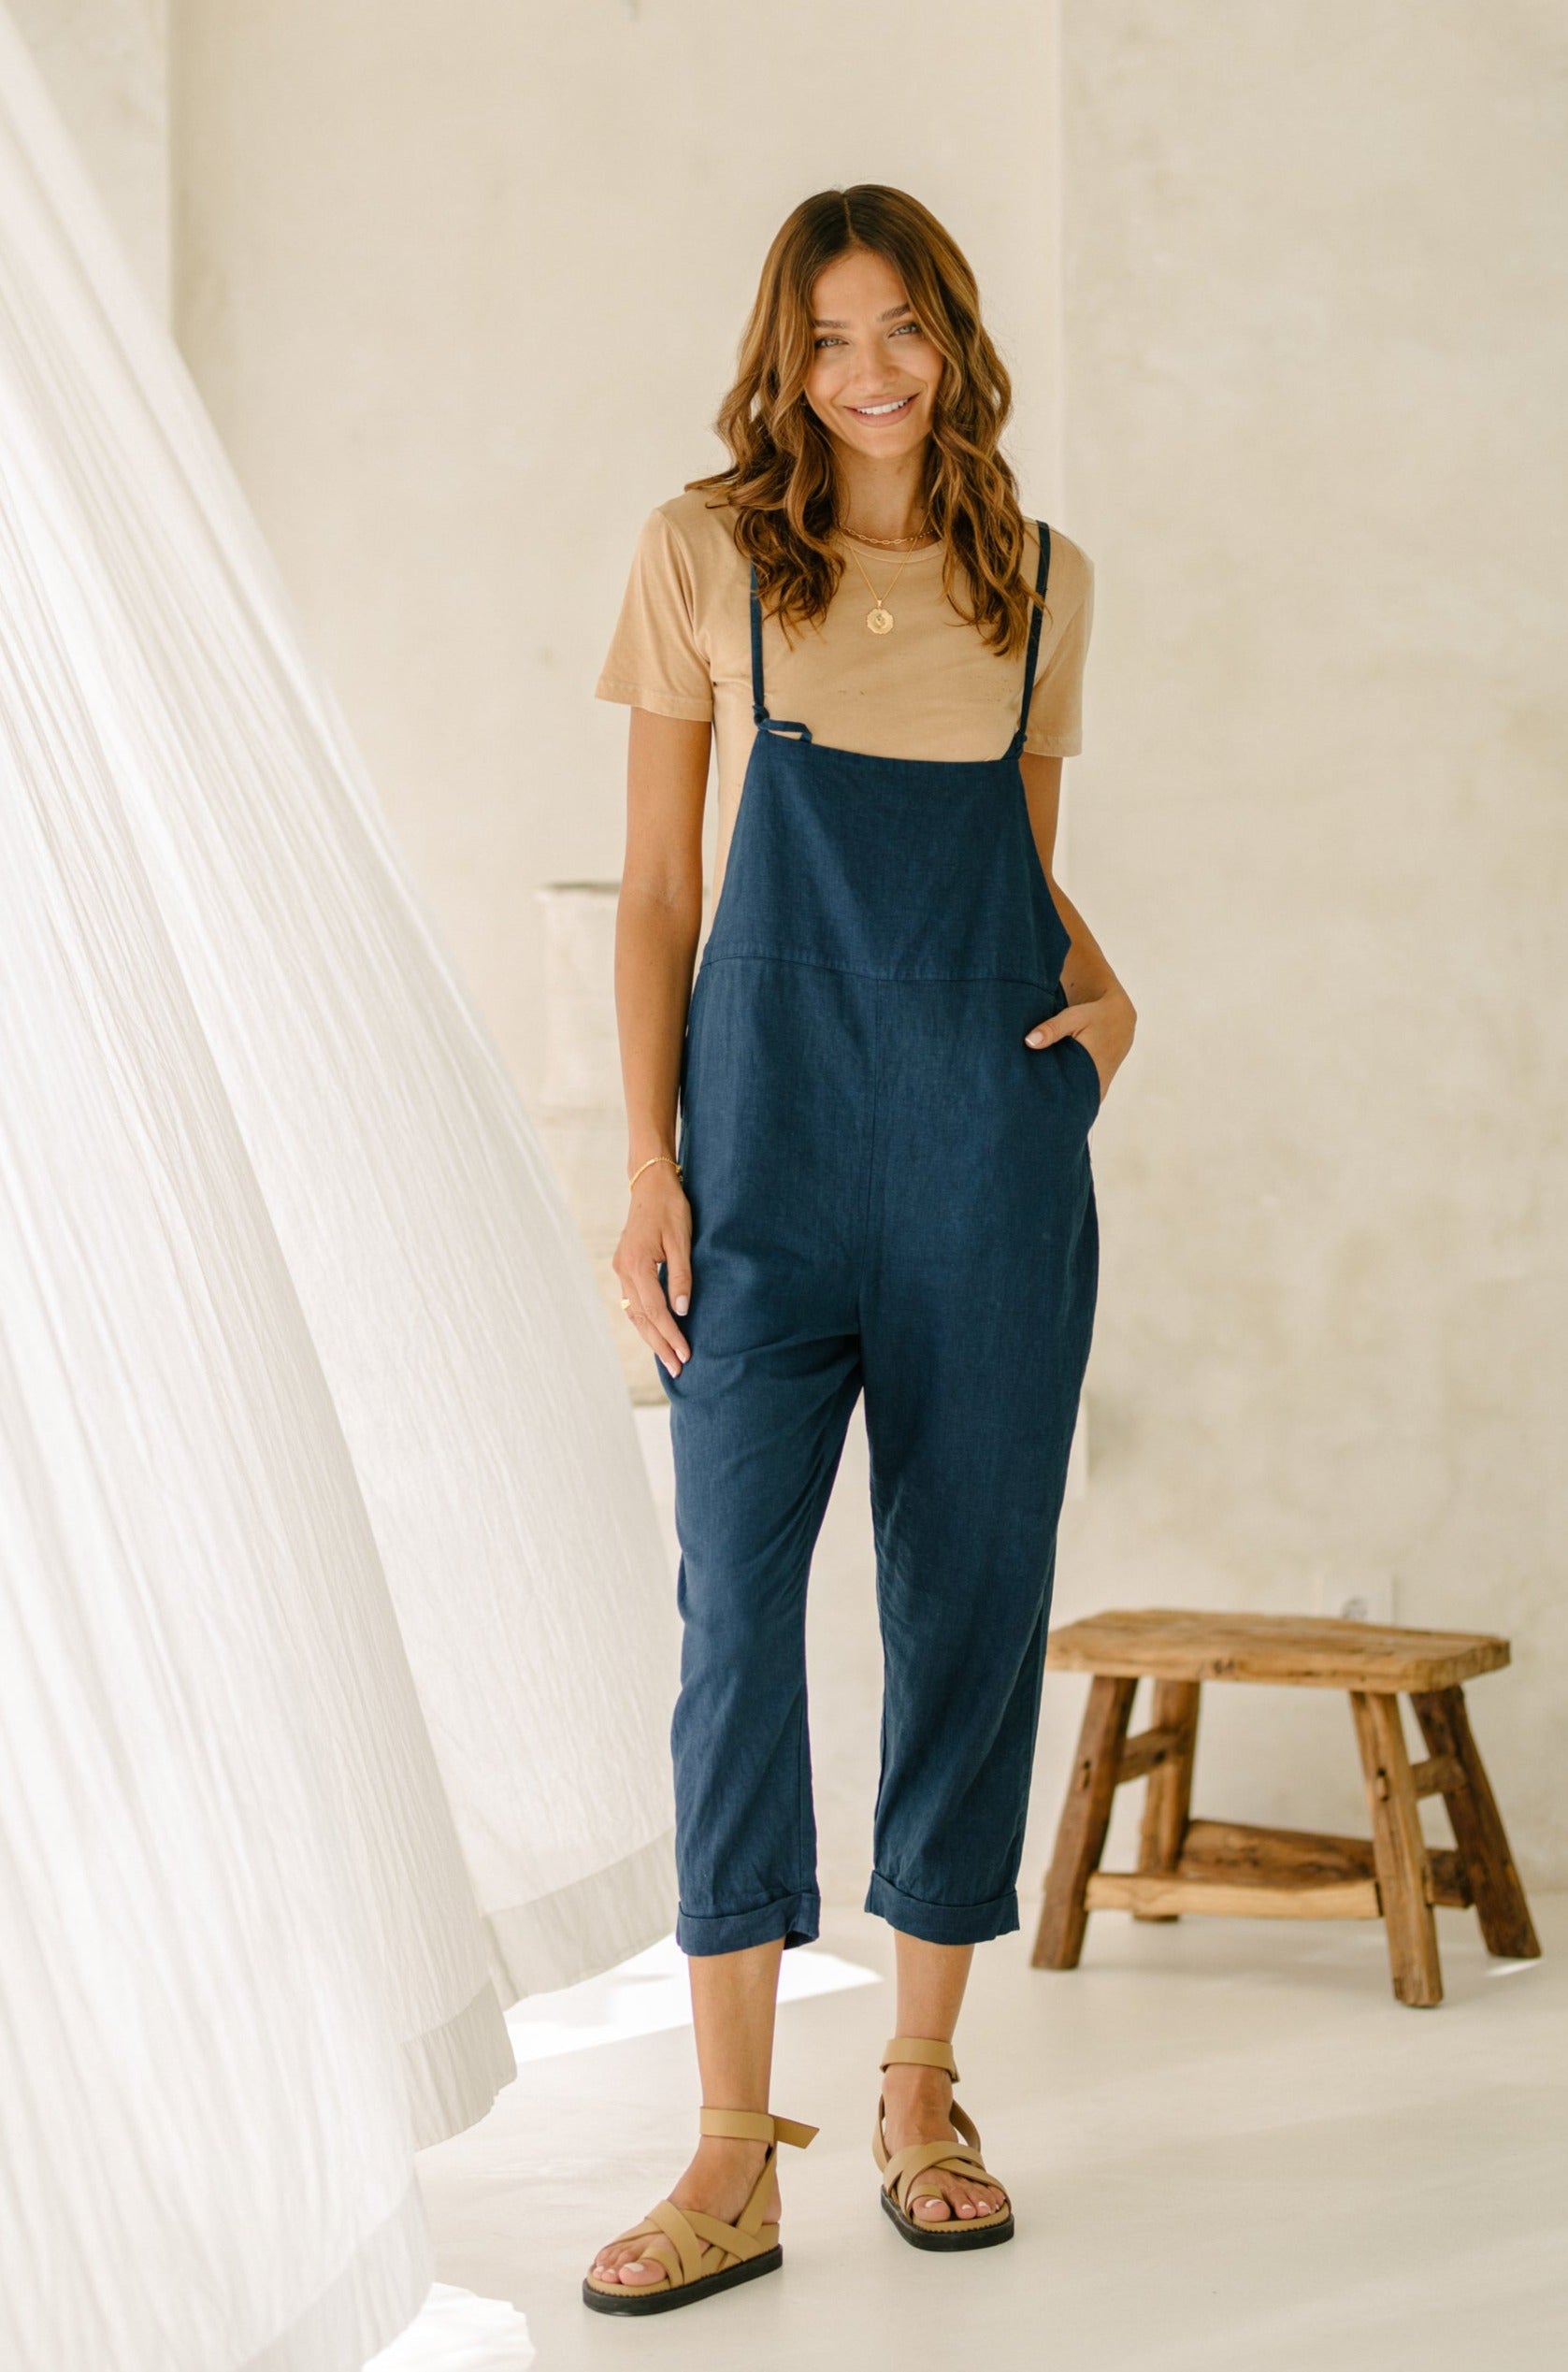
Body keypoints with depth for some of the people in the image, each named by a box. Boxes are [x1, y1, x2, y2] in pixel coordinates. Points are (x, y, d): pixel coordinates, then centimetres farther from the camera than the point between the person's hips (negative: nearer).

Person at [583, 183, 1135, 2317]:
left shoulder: (1042, 580, 12)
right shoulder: (706, 556, 5)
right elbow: (656, 884, 4)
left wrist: (1098, 982, -1)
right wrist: (647, 1163, -4)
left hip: (996, 1137, 2)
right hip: (774, 1123, -2)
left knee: (974, 1593, 4)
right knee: (736, 1595, -8)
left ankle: (924, 2087, 18)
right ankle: (735, 2157, -5)